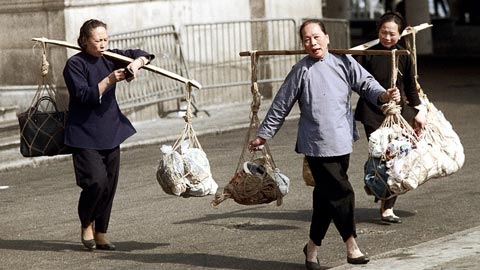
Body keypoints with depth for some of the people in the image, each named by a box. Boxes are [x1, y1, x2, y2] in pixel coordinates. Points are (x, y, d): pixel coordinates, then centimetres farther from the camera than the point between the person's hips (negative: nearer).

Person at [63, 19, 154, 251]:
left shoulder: (109, 59, 8)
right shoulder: (75, 64, -9)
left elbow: (141, 55, 7)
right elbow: (83, 95, -20)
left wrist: (137, 62, -16)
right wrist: (109, 81, -28)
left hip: (111, 132, 6)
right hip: (85, 135, -6)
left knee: (110, 185, 6)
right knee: (97, 181, -17)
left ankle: (100, 234, 18)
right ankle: (86, 224, 8)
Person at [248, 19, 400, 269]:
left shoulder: (343, 62, 4)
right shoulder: (301, 71, -3)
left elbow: (365, 83, -1)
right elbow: (281, 105, 3)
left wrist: (383, 95, -22)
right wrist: (263, 135, 8)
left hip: (342, 142, 4)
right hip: (317, 145, -4)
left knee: (326, 196, 11)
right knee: (341, 193, -10)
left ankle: (313, 246, 24)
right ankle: (351, 246, 1)